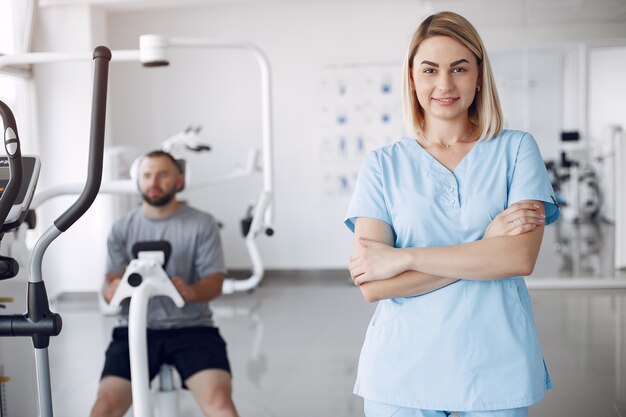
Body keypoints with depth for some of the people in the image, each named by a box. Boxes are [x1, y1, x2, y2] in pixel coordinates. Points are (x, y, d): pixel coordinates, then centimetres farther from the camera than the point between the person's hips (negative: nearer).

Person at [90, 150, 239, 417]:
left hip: (191, 327, -2)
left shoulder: (202, 224, 4)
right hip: (136, 329, 2)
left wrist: (191, 292, -26)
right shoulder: (122, 229, 10)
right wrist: (112, 290, -20)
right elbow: (109, 286, 6)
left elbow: (215, 282, -2)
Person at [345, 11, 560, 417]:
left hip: (497, 366, 0)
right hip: (402, 369, 0)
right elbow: (372, 286, -10)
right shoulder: (383, 165, 0)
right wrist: (484, 249, -14)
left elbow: (521, 257, -14)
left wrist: (403, 258, -15)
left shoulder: (516, 149, 1)